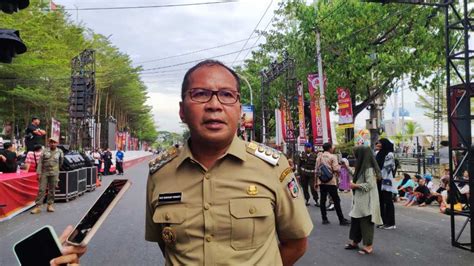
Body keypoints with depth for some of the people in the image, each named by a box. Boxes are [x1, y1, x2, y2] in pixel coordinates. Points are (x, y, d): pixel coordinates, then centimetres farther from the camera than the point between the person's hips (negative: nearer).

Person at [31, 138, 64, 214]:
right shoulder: (45, 151, 3)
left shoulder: (60, 152, 5)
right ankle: (38, 206, 1)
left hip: (54, 173, 1)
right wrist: (39, 172, -5)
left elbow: (61, 162, 16)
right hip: (44, 173, 0)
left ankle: (50, 205, 15)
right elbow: (40, 162, 1)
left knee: (52, 190, 5)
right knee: (41, 189, -2)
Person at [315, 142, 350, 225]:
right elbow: (335, 169, -15)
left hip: (321, 181, 5)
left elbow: (316, 170, 9)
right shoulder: (332, 157, -7)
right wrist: (340, 166, 7)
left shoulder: (319, 157, 8)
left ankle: (324, 219, 9)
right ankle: (341, 219, 4)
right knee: (336, 200, 1)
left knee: (323, 200, 8)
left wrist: (316, 182, 14)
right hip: (331, 182, -5)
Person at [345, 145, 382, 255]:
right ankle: (355, 242, 25)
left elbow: (369, 184, -22)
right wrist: (353, 183, 8)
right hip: (359, 200, 9)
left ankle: (369, 246, 12)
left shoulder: (369, 168, -18)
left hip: (367, 201, -9)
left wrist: (355, 186, -15)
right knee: (355, 220, 14)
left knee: (366, 222, 0)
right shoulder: (363, 167, 12)